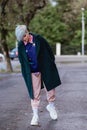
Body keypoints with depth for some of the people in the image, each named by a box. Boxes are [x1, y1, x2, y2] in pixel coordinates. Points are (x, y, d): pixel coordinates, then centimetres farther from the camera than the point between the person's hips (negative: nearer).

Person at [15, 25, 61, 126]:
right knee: (34, 94, 2)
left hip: (46, 69, 0)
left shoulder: (39, 39, -10)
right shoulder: (21, 46, -6)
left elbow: (49, 51, -1)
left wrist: (52, 63, 1)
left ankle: (51, 106, 36)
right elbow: (22, 61, 3)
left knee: (50, 88, 10)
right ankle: (35, 115, 10)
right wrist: (26, 74, 1)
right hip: (33, 72, 0)